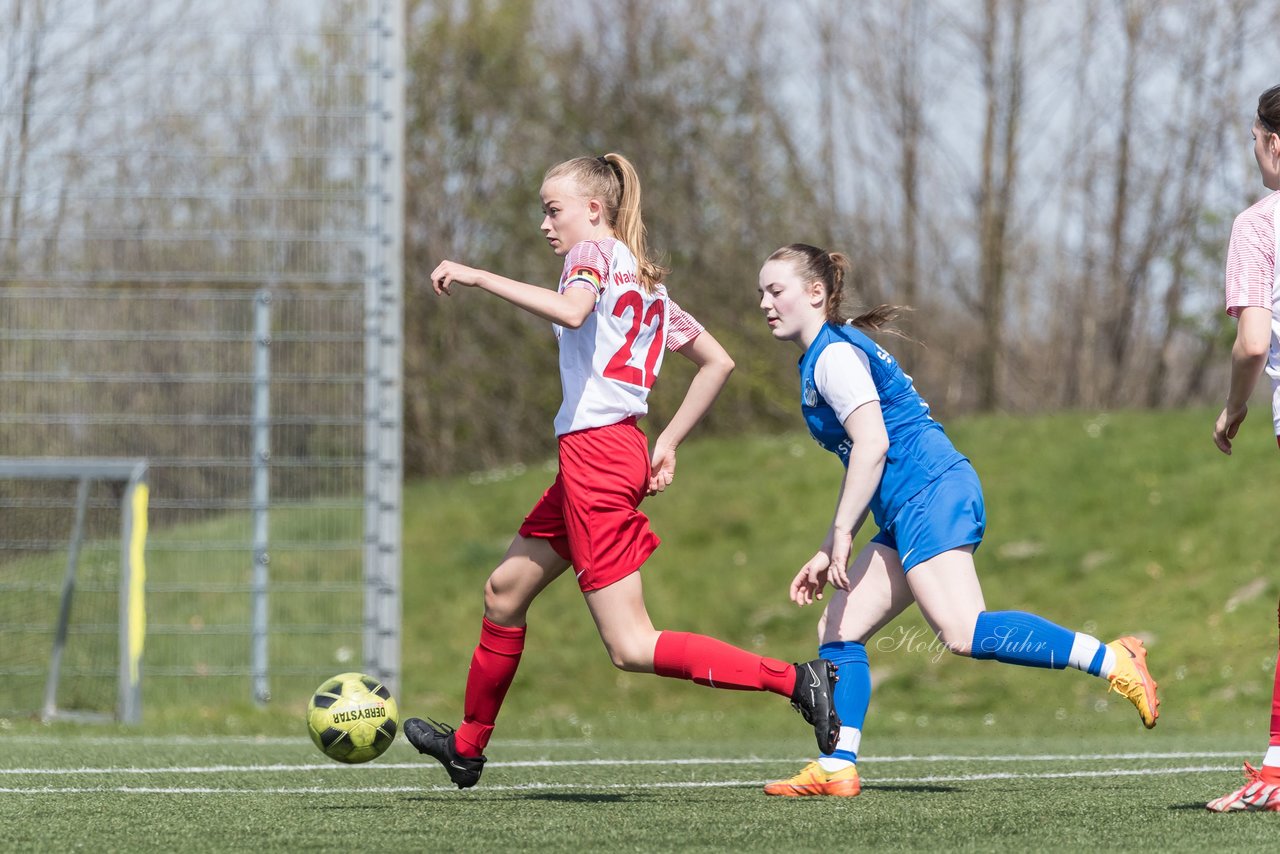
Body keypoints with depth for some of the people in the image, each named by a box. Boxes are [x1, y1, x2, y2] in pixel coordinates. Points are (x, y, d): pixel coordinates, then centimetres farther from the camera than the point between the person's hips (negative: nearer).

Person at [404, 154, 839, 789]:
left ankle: (795, 681, -21)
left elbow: (571, 311, -27)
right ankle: (467, 745, 34)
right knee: (505, 591, 21)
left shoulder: (594, 251, -4)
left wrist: (478, 278, -23)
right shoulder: (645, 282, 21)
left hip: (596, 453, -10)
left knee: (631, 648, -12)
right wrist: (668, 442, 21)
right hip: (615, 451, 10)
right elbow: (718, 361, 22)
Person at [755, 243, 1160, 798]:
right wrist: (828, 556, 25)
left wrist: (842, 534, -14)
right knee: (837, 630, 8)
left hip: (929, 496, -11)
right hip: (908, 512, 11)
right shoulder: (820, 360, 25)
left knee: (963, 633, -24)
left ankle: (1109, 660, -26)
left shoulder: (835, 355, -5)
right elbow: (862, 465, 27)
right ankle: (836, 768, 5)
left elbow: (872, 445, -16)